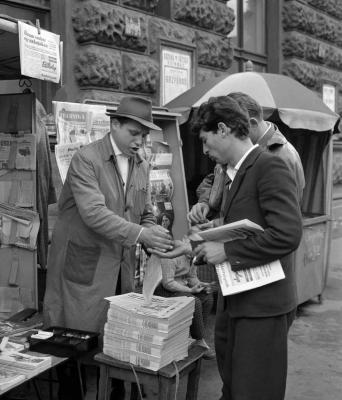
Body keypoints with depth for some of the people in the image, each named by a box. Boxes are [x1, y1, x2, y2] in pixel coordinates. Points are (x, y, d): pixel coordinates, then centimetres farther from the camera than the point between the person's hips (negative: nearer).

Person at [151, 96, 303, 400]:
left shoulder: (270, 167, -15)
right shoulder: (234, 173, 13)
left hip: (263, 306, -9)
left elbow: (288, 234, -24)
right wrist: (191, 248, 12)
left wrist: (226, 251, -19)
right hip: (234, 303, 9)